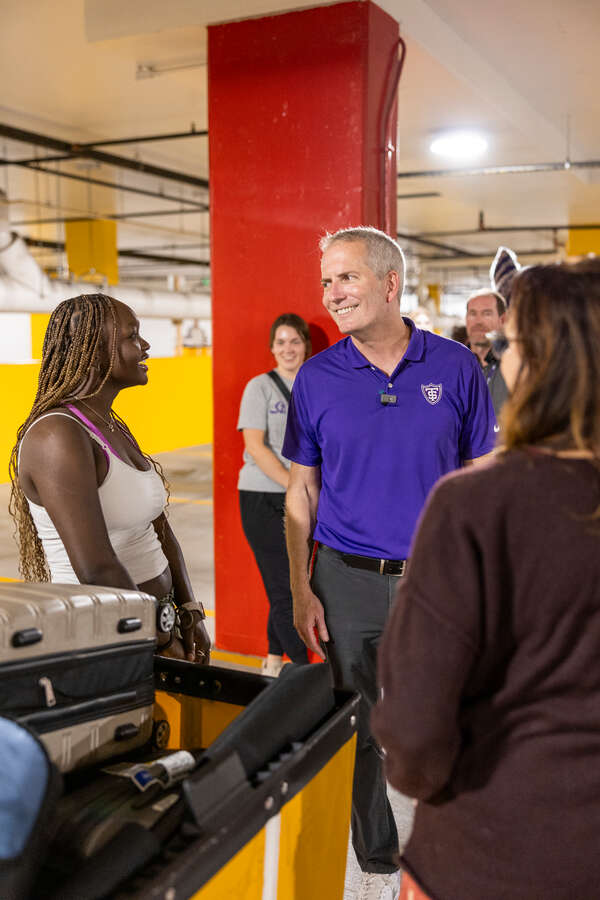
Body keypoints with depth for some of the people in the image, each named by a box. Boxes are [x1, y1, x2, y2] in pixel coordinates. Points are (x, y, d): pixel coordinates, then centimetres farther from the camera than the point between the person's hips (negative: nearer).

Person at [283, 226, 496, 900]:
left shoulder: (455, 368, -2)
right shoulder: (316, 378, 0)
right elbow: (302, 492, 4)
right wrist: (300, 592, -1)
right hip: (348, 583, 1)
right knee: (362, 733, 13)